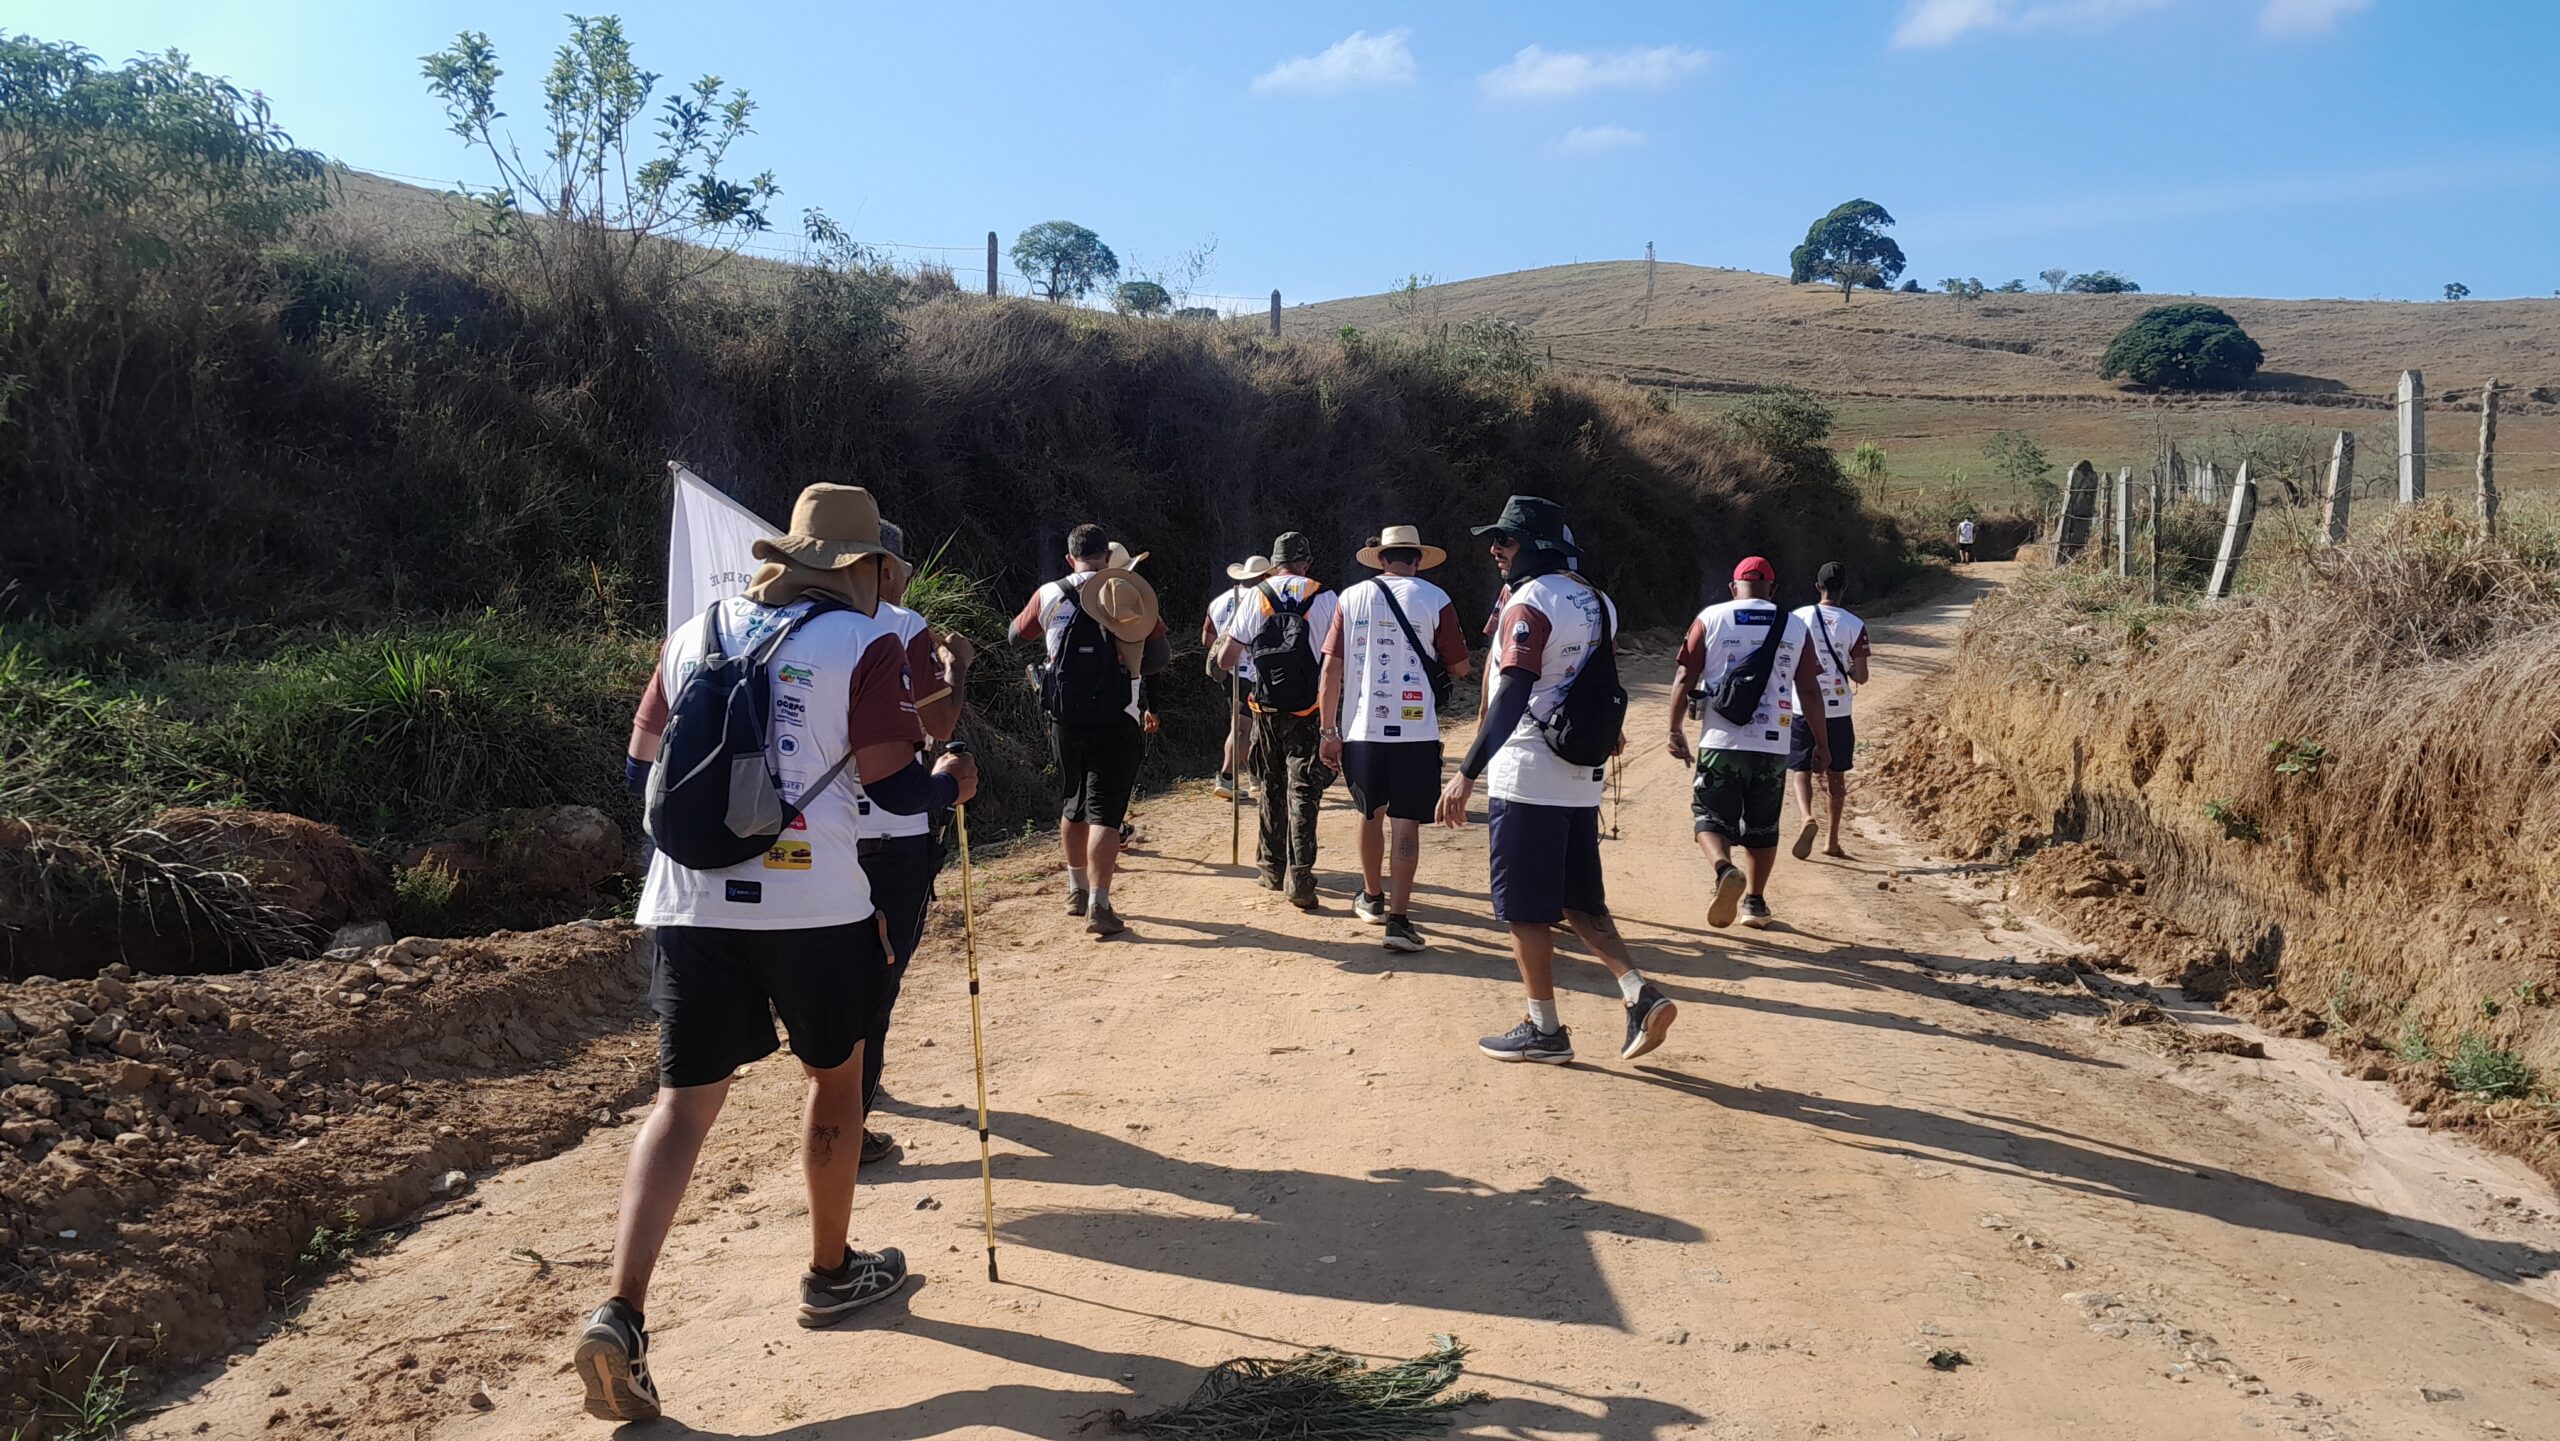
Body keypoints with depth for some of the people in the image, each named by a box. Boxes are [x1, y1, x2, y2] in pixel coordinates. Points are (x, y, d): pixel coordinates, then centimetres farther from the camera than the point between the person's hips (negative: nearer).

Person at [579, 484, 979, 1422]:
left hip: (691, 901, 4)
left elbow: (641, 770, 14)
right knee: (835, 1073, 18)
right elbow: (894, 788, -6)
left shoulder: (696, 635, 11)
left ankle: (622, 1313, -6)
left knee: (686, 1098, 8)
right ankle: (831, 1273, 32)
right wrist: (952, 783, 15)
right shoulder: (864, 646, -4)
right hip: (810, 898, -3)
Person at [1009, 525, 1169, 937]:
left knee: (1072, 803, 20)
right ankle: (1099, 906, -8)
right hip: (1118, 721, -3)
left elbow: (1018, 632, 21)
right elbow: (1162, 654, 3)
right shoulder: (1131, 592, -2)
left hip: (1065, 719, 3)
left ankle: (1077, 890, 34)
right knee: (1105, 811, -1)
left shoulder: (1049, 596, 2)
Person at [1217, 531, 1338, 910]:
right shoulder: (1325, 598, -4)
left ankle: (1272, 867, 25)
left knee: (1271, 789, 16)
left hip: (1266, 711, 2)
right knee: (1302, 793, -1)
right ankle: (1298, 876, -9)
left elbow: (1225, 661, 1)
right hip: (1308, 712, -2)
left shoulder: (1255, 597, 0)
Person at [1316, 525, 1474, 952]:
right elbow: (1460, 666, 1)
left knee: (1371, 813, 19)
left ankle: (1373, 898, 34)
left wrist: (1329, 731, 4)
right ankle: (1399, 917, -6)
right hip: (1415, 730, -2)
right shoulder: (1435, 600, -3)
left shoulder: (1353, 597, 2)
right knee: (1405, 822, 1)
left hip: (1362, 728, 2)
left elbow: (1332, 668, -1)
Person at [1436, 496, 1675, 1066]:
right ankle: (1640, 994, 3)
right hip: (1583, 779, 8)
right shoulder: (1597, 603, 12)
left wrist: (1466, 774, -24)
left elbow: (1512, 698, -23)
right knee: (1579, 900, 16)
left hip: (1526, 779, -8)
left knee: (1525, 909, 3)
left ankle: (1545, 1030, 10)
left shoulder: (1530, 603, -15)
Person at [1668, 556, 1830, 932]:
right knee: (1762, 827, 15)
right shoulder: (1795, 627, 7)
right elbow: (1809, 690, 7)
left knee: (1712, 817, 3)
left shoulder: (1710, 618, 2)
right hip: (1773, 745, 2)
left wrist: (1676, 729, 7)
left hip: (1721, 741, -2)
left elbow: (1685, 678, -1)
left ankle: (1725, 869, -25)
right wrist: (1822, 742, 15)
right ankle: (1755, 902, 20)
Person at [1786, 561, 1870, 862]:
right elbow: (1861, 677, -6)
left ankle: (1807, 817, -23)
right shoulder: (1854, 625, -5)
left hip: (1801, 709, -1)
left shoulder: (1798, 618, -4)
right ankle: (1833, 842, 20)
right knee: (1836, 775, 13)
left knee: (1800, 770, 6)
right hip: (1838, 711, 1)